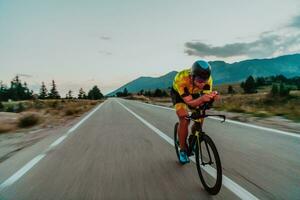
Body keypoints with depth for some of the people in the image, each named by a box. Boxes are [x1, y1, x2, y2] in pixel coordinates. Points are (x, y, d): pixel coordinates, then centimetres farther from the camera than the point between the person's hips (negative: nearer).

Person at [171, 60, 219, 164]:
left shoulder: (207, 79, -31)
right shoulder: (180, 78, -41)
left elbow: (206, 97, -29)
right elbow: (189, 102, -39)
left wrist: (212, 96, -52)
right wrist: (202, 98, -59)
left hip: (194, 94, 4)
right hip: (178, 94, -3)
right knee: (184, 119, -22)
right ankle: (183, 149, -4)